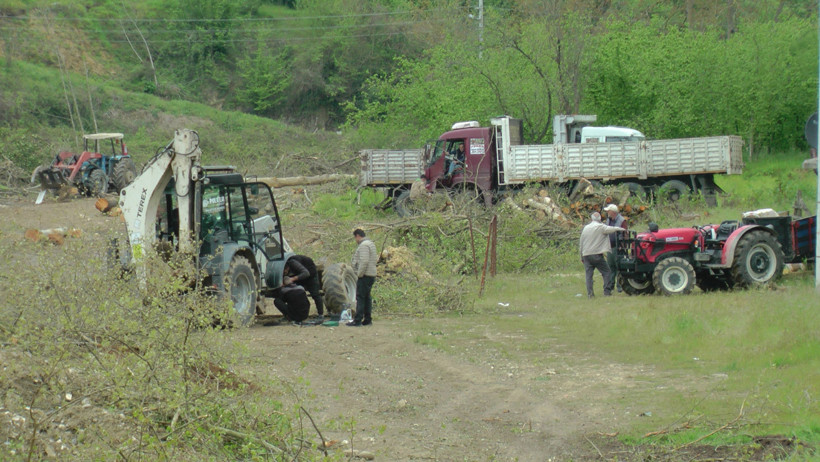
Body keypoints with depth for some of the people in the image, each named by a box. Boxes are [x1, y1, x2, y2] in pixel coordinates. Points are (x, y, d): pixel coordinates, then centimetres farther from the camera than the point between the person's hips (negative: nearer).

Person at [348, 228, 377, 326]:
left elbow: (364, 261, -23)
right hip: (371, 275, 10)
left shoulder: (364, 245, -14)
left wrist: (359, 274, -17)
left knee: (360, 297, -9)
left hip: (365, 275, -10)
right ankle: (368, 319, 15)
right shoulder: (371, 243, 18)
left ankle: (357, 320, -11)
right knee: (367, 297, 13)